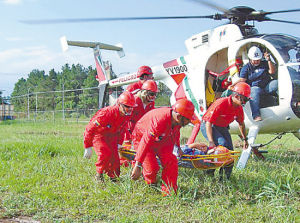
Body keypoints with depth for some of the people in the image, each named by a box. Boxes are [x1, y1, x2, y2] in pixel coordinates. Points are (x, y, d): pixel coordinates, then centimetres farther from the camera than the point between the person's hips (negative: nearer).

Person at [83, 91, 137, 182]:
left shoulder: (127, 115, -15)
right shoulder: (106, 113, -36)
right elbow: (90, 129, -28)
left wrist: (119, 143, 10)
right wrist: (88, 147, -24)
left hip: (111, 137, 6)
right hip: (98, 135, -5)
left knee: (115, 159, -5)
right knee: (105, 153, -27)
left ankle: (113, 178, 20)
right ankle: (99, 174, -3)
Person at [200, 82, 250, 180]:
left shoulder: (239, 108, -8)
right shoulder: (221, 103, -31)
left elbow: (241, 124, 13)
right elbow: (208, 123, -30)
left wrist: (245, 139, 19)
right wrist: (211, 142, -36)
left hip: (222, 128, 7)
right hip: (208, 126, -7)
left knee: (230, 150, -2)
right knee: (222, 145, -26)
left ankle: (227, 175, 10)